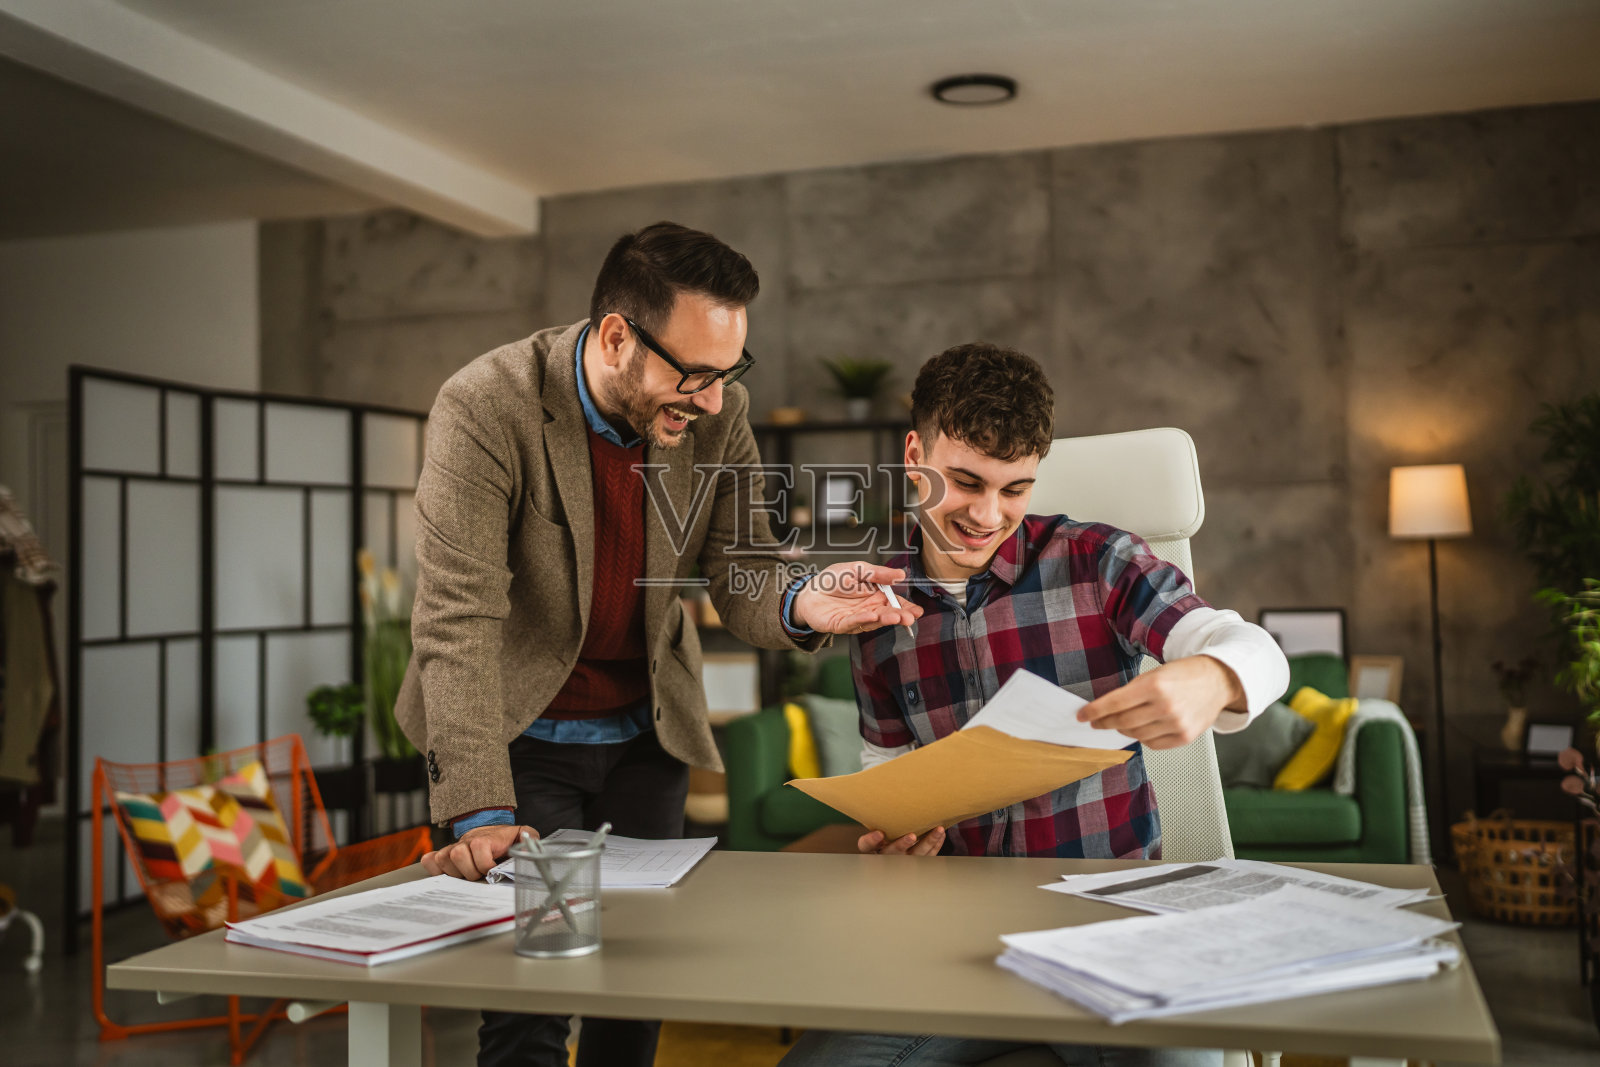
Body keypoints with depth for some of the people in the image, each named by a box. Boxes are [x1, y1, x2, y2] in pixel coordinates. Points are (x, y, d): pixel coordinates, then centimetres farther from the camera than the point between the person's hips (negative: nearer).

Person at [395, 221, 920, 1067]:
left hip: (648, 735, 4)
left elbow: (739, 575, -6)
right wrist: (480, 814, -36)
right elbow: (458, 619, -28)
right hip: (523, 735, -4)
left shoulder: (717, 412, -9)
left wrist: (799, 607, -31)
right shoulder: (485, 410, -23)